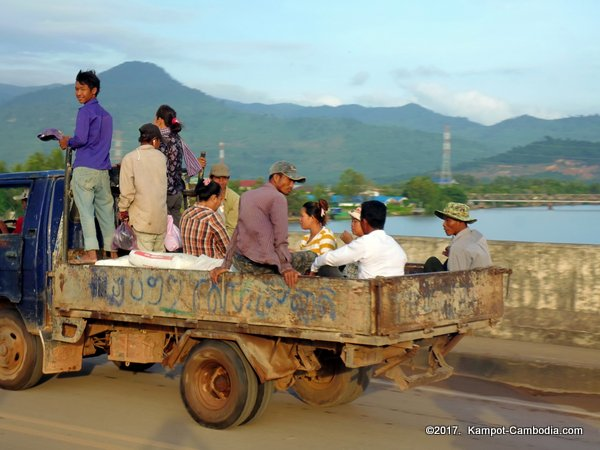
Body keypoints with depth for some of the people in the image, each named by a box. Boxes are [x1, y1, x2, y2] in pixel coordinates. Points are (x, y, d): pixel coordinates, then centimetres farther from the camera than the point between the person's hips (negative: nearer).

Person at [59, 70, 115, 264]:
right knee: (105, 210, 8)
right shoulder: (105, 114, 19)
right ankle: (112, 251, 10)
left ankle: (90, 252, -16)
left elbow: (81, 138, -15)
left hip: (85, 168, -7)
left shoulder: (85, 112, -5)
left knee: (85, 210, -9)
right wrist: (73, 142, 24)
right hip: (103, 170, 7)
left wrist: (67, 142, 4)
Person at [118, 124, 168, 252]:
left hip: (143, 217, -4)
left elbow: (127, 190, -8)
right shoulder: (161, 157, 6)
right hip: (161, 217, 4)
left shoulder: (130, 158, -7)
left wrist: (123, 209, 5)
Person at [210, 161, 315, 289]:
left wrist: (225, 265, 18)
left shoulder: (246, 196, 18)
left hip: (239, 263, 8)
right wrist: (285, 268, -17)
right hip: (262, 264, -8)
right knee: (311, 257, 3)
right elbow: (280, 239, -15)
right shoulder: (278, 198, -6)